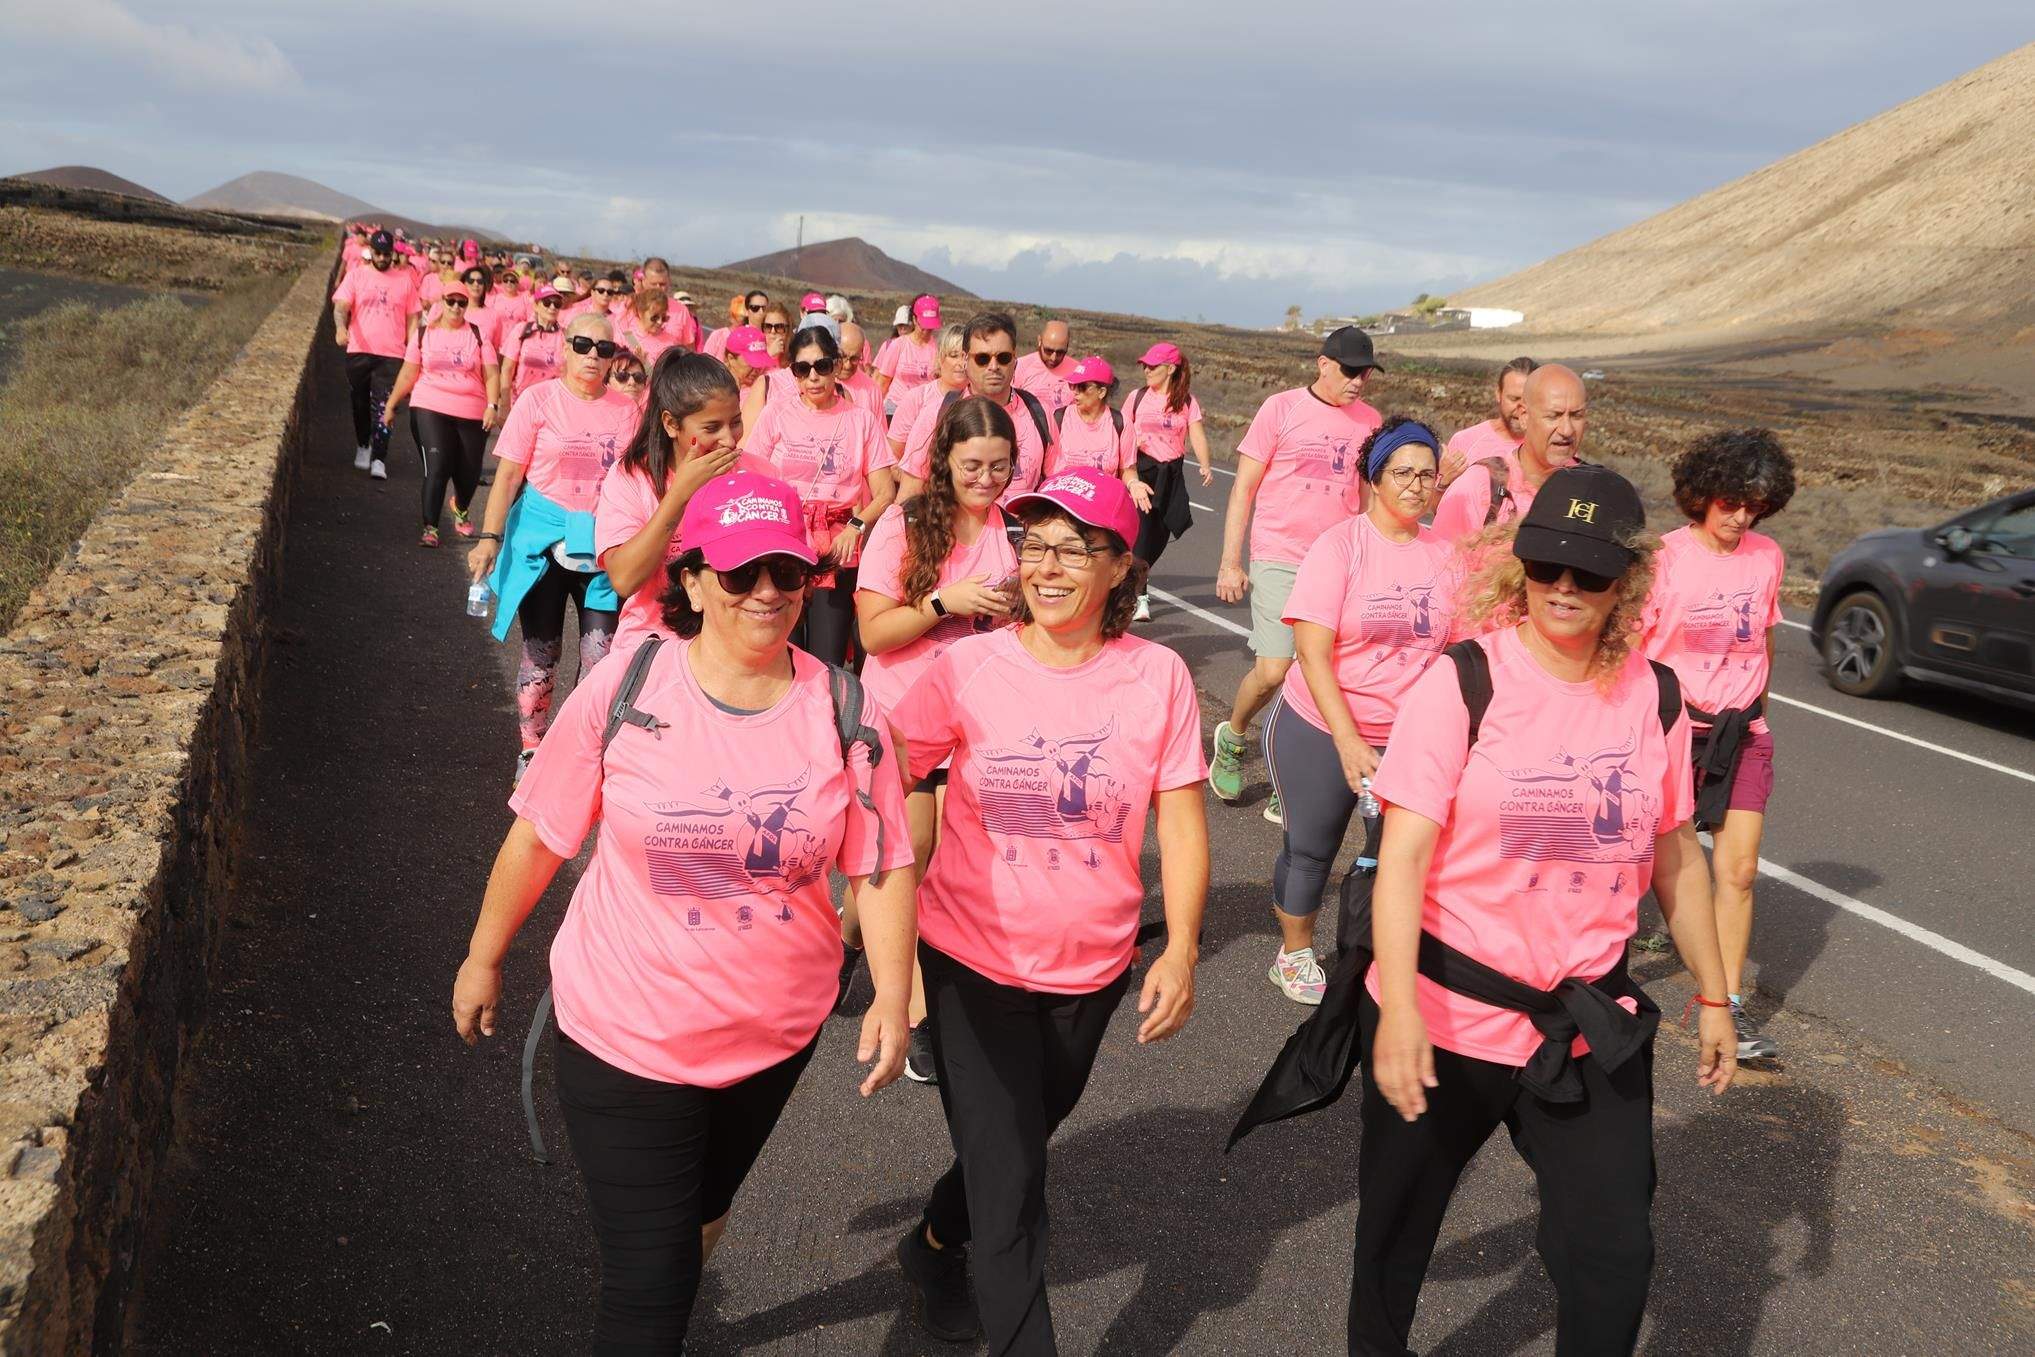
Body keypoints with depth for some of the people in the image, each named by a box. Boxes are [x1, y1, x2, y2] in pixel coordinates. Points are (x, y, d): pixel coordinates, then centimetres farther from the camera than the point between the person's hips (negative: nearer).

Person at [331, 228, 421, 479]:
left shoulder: (405, 279, 7)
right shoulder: (356, 276, 5)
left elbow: (412, 318, 9)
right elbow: (341, 305, -5)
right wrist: (340, 327, -26)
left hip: (391, 355, -1)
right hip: (359, 352, 1)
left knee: (383, 408, -9)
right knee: (360, 405, 13)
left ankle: (379, 460, -10)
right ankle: (363, 446, 34)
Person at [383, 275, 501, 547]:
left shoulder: (478, 335, 7)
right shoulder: (423, 334, 7)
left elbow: (491, 374, 1)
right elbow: (408, 374, 10)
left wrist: (493, 405, -12)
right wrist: (392, 405, 9)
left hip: (472, 414, 1)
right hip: (431, 409, -1)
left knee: (469, 473, 7)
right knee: (437, 467, -14)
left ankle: (461, 508, 42)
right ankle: (430, 528, -6)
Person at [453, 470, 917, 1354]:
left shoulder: (845, 713, -10)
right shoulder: (622, 691, -15)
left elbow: (882, 867, -5)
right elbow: (538, 837, -5)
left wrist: (891, 996, -14)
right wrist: (484, 958, 4)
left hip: (778, 1032, 3)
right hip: (624, 1032, -3)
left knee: (698, 1220, 29)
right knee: (649, 1284, 1)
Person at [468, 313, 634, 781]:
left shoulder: (625, 409, 4)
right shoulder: (539, 400, -3)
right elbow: (508, 475, -4)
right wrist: (489, 538, -12)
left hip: (604, 546, 2)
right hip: (543, 541, -2)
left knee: (602, 655, 0)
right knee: (541, 651, 7)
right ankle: (531, 752, 21)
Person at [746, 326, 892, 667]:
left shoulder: (860, 420, 8)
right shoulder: (776, 415, 6)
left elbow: (885, 494, 5)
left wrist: (856, 526, -13)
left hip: (838, 557, 0)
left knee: (828, 663, -4)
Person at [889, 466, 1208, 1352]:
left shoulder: (1158, 678, -10)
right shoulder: (968, 668, -13)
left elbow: (1181, 823, -8)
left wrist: (1181, 950, -17)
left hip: (1092, 969, 3)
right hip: (972, 958, -3)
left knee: (1023, 1138, 25)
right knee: (1011, 1187, -2)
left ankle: (935, 1245, 55)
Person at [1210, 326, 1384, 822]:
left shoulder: (1371, 422, 8)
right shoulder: (1281, 409, -3)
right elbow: (1244, 487, -1)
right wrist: (1230, 563, -5)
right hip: (1279, 559, -3)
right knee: (1273, 670, -10)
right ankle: (1232, 736, 21)